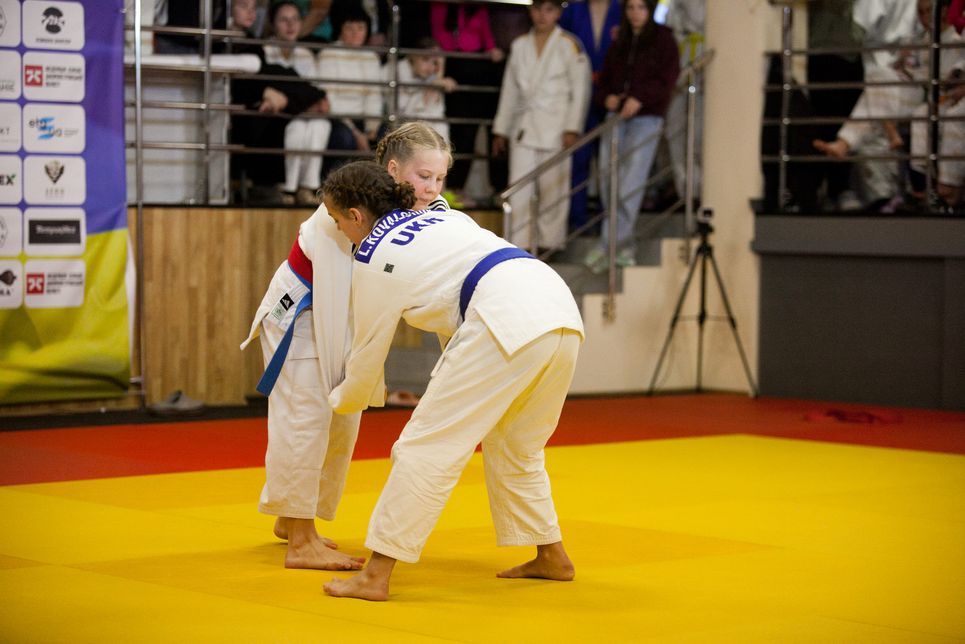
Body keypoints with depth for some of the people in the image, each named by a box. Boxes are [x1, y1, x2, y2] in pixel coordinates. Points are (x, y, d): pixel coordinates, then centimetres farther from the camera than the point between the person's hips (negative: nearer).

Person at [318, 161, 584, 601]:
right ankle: (551, 557, 35)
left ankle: (376, 576, -2)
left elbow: (368, 350, 18)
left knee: (427, 444, -2)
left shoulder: (373, 257, 8)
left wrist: (341, 401, 36)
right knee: (514, 447, 26)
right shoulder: (440, 217, 29)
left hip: (510, 322, -8)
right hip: (560, 308, 8)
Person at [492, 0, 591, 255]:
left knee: (552, 188, 1)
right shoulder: (520, 45, 12)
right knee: (519, 188, -2)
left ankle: (549, 242, 11)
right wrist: (500, 130, 15)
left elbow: (580, 89, -3)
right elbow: (509, 90, 16)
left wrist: (572, 128, -10)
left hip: (555, 127, -3)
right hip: (524, 126, 4)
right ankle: (518, 246, 0)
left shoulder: (569, 45, -1)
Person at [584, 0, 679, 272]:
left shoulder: (663, 41, 2)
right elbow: (604, 79, 18)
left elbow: (667, 80, -8)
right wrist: (606, 97, -5)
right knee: (609, 184, 1)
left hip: (646, 118, -5)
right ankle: (625, 245, 12)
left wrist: (639, 98, -21)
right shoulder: (619, 43, 17)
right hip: (616, 117, 5)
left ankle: (607, 246, -12)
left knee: (630, 185, -12)